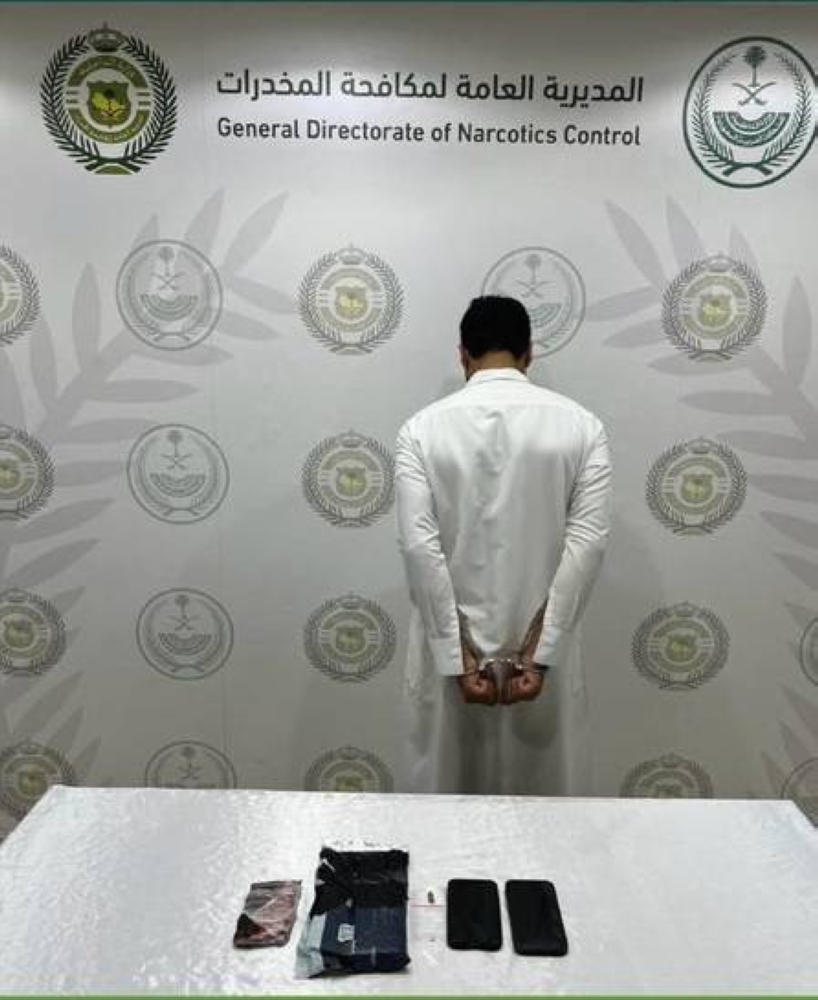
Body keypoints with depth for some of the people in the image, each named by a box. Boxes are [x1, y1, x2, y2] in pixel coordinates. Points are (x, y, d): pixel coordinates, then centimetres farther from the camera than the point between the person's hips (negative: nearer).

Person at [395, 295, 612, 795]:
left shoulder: (423, 428, -7)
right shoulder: (580, 424, -4)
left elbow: (419, 545, -14)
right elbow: (587, 542, -12)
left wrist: (458, 658, -11)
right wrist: (539, 650, -11)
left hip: (452, 647, 0)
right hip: (539, 646, 1)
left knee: (446, 787, 18)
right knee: (544, 788, 19)